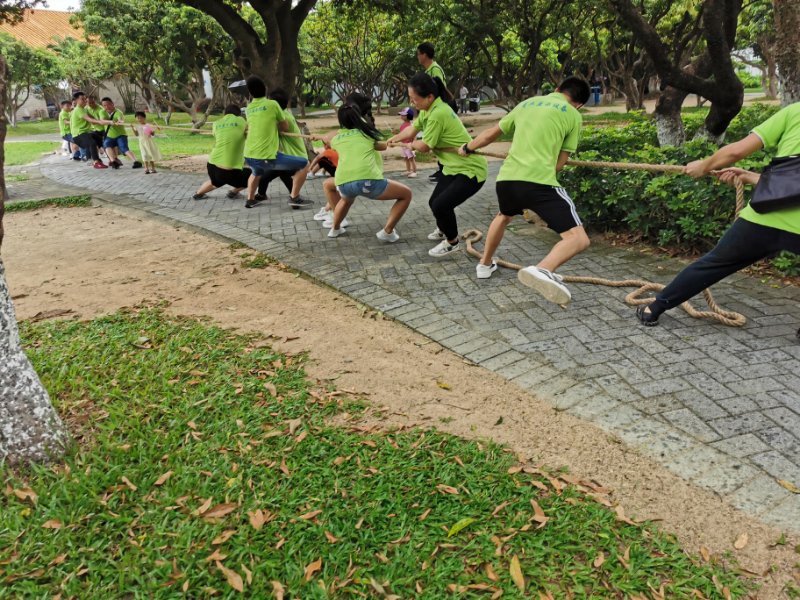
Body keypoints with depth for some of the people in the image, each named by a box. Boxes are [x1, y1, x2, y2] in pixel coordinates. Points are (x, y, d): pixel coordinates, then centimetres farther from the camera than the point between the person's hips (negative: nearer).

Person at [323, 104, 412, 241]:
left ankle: (335, 228, 36)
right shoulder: (367, 132, 20)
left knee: (347, 199, 41)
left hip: (344, 184, 4)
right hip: (368, 180, -4)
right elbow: (384, 146, 38)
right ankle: (387, 232, 3)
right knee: (406, 194, 15)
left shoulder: (336, 138, 23)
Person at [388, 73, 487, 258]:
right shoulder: (428, 110, 1)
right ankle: (442, 230, 46)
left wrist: (411, 144, 2)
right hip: (453, 166, 10)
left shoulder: (437, 114, -28)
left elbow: (424, 146, -18)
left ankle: (452, 243, 3)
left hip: (471, 169, -10)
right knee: (434, 202, 16)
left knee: (441, 205, -21)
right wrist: (394, 139, 18)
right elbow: (413, 128, 19)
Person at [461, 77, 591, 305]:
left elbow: (490, 135, 32)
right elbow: (560, 162, 13)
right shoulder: (573, 114, 10)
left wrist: (467, 148, 50)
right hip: (539, 181, -6)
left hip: (506, 177, 6)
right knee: (578, 238, -7)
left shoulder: (526, 103, 23)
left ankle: (485, 264, 49)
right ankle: (542, 270, -33)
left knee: (504, 216, 38)